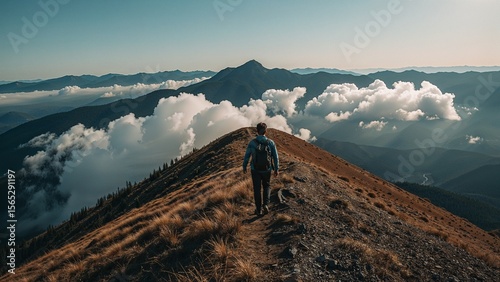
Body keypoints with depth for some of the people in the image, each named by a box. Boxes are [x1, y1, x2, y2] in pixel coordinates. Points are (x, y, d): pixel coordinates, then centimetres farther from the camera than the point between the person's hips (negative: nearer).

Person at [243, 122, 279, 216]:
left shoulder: (252, 143, -10)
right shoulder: (270, 142, -8)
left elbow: (246, 156, -3)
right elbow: (276, 157, -3)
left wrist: (244, 167, 12)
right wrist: (276, 169, 9)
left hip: (255, 170, -1)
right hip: (267, 170, 1)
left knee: (257, 189, 12)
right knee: (266, 186, 22)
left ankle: (259, 209, 18)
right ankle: (266, 205, 5)